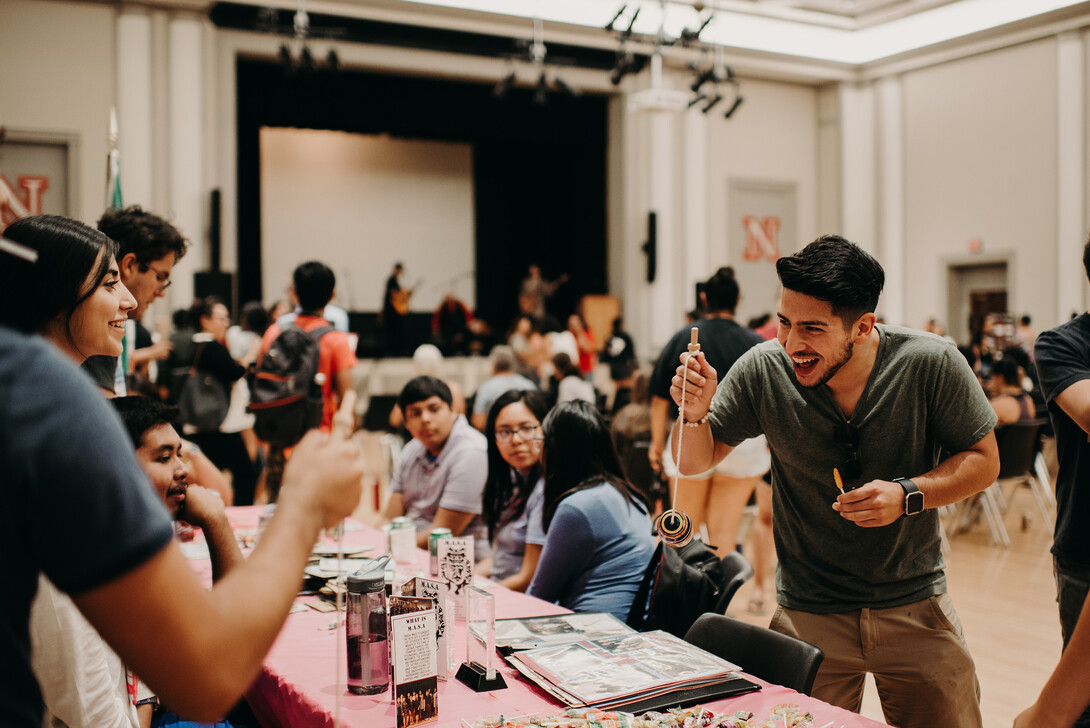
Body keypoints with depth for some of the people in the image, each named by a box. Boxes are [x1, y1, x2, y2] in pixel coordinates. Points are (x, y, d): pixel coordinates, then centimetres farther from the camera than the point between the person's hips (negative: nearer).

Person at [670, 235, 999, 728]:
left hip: (916, 606, 1)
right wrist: (694, 414, -25)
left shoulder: (931, 364, -16)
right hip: (809, 615, 0)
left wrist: (908, 495, -22)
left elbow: (983, 461, -3)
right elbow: (694, 462, -2)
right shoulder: (763, 370, -15)